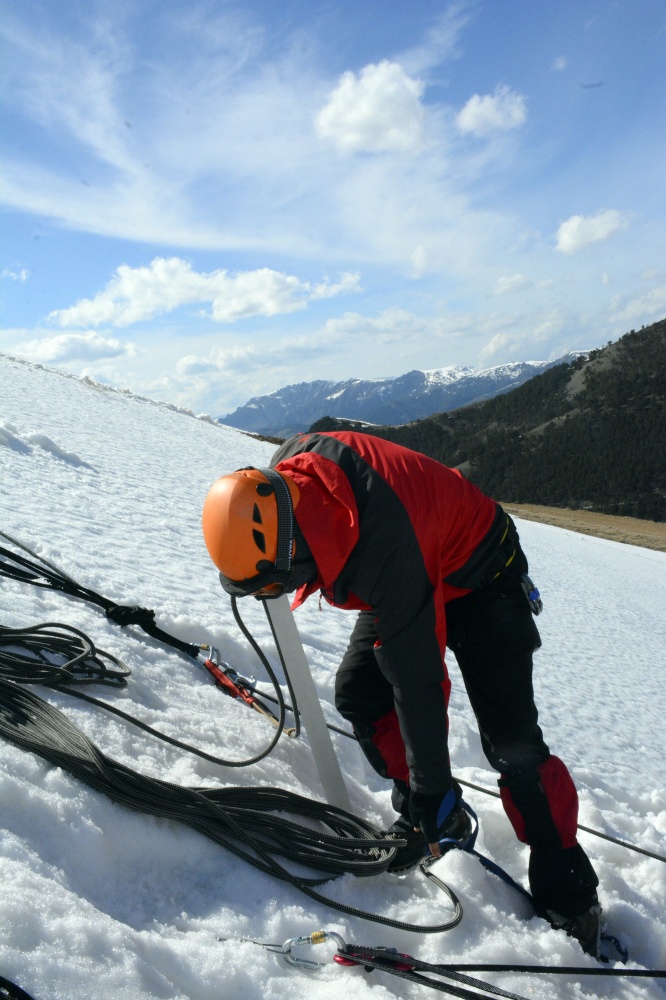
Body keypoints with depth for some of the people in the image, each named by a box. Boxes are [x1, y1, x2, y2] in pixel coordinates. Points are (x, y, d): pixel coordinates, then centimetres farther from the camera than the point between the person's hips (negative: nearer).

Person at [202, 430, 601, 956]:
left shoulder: (382, 553, -42)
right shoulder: (288, 467, -21)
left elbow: (417, 680, -33)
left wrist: (432, 790, -23)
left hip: (479, 574, -8)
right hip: (410, 571, 8)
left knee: (511, 742, -10)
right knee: (357, 690, -4)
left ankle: (570, 897, 5)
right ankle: (427, 814, 12)